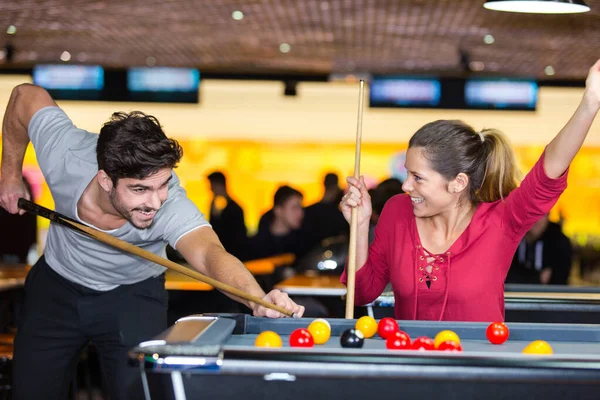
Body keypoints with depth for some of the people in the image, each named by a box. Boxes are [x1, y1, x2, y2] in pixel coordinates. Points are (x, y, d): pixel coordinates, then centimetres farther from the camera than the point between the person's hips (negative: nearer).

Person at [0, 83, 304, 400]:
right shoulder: (66, 154, -33)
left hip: (133, 294, -2)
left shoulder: (171, 206, -39)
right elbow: (27, 96, -14)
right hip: (56, 288, 2)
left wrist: (259, 299, -77)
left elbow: (209, 253, -58)